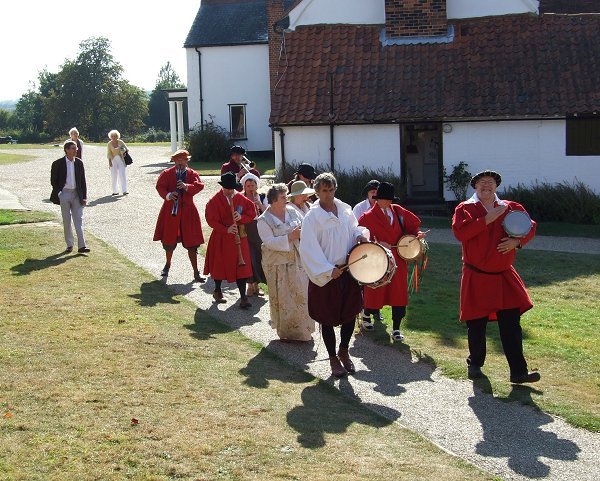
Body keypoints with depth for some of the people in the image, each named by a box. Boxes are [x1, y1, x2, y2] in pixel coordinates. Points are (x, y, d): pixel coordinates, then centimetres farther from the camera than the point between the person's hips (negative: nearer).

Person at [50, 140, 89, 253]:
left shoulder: (79, 162, 4)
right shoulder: (58, 163, -5)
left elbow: (83, 180, 7)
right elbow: (53, 180, 0)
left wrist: (84, 197, 2)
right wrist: (57, 195, -8)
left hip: (76, 194, 2)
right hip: (64, 193, -2)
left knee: (79, 220, -3)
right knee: (66, 221, 6)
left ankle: (81, 245, -6)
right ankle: (69, 245, 16)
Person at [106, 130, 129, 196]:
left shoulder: (120, 142, 0)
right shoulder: (109, 144, 0)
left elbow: (126, 149, 7)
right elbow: (108, 153, -1)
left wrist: (124, 150, -15)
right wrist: (109, 161, -12)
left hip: (120, 160, 0)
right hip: (113, 160, 0)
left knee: (122, 175, -9)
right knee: (114, 176, 2)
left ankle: (124, 191, -13)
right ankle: (114, 191, 9)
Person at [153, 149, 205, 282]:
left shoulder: (192, 174, 4)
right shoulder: (167, 174, 3)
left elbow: (199, 186, -12)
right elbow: (160, 186, -8)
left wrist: (186, 186, -30)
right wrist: (168, 195, -28)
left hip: (187, 211, 0)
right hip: (170, 210, 0)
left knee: (191, 243, -1)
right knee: (169, 240, 10)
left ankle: (196, 272, 3)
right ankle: (168, 264, 37)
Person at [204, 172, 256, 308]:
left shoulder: (241, 198, 2)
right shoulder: (214, 201, -8)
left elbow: (252, 212, 3)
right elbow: (211, 220, -12)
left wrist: (241, 217, -16)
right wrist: (226, 229, -23)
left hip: (239, 238, 2)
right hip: (221, 239, -2)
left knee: (241, 266, -3)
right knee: (220, 265, 10)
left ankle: (243, 297, -3)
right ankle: (217, 291, 32)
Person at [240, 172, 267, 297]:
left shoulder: (262, 197, 4)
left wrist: (260, 204, -15)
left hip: (259, 231, 2)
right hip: (246, 231, -2)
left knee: (259, 257, 4)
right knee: (249, 257, -4)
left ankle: (256, 284, 18)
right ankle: (250, 285, 8)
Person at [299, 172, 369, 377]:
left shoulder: (345, 209, 3)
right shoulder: (312, 217, -12)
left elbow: (354, 228, 19)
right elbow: (309, 249, -15)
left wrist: (360, 235, -4)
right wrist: (328, 270, -20)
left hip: (347, 270, 5)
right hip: (325, 275, -4)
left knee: (350, 313, 9)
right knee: (328, 319, 4)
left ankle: (343, 351, 31)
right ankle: (333, 358, 20)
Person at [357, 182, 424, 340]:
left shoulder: (398, 211, 5)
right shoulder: (368, 217, -9)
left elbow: (413, 223, 15)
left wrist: (415, 234, -3)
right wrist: (378, 244, -22)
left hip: (398, 260, 4)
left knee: (399, 294, 1)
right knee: (375, 291, 8)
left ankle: (396, 329, 6)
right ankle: (366, 317, 36)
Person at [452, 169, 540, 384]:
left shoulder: (511, 208, 8)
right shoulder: (465, 208, -3)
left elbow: (530, 226, 10)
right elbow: (460, 232, -19)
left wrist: (517, 241, -10)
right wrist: (486, 220, -20)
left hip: (504, 276, 3)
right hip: (476, 278, -3)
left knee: (511, 324, -2)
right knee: (476, 324, 5)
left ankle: (519, 372, 0)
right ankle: (475, 364, 26)